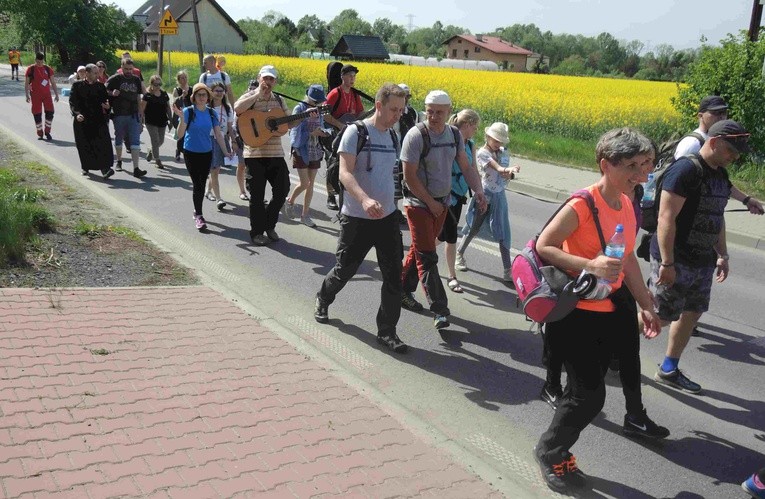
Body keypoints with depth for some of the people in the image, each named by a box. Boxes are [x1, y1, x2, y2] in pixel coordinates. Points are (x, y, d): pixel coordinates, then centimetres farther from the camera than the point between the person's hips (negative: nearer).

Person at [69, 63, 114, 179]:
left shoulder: (100, 86, 10)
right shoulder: (77, 85, 2)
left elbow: (106, 99, 18)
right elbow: (72, 101, -3)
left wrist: (107, 105, -5)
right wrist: (77, 113, -19)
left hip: (99, 119, 1)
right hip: (82, 121, -1)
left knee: (102, 143, -14)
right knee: (84, 145, 7)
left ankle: (105, 169, -19)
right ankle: (86, 167, 27)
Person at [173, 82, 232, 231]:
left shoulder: (211, 113, 2)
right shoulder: (188, 111, -10)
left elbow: (218, 134, 7)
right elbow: (180, 135, -14)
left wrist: (225, 152, 4)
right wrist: (182, 118, -29)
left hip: (206, 153, 4)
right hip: (191, 153, -4)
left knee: (202, 184, 11)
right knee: (197, 184, -8)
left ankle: (197, 212, 27)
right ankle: (199, 216, -3)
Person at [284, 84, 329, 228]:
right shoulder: (299, 109, -8)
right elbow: (295, 130, -11)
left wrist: (323, 133, -5)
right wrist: (311, 133, -22)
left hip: (315, 152, 5)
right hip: (301, 150, -5)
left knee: (311, 184, 6)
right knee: (304, 184, -7)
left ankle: (305, 215, 15)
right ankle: (290, 201, 23)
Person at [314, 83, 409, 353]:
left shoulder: (393, 137, 10)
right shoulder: (356, 132, -11)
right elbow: (345, 173, -21)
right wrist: (365, 200, -37)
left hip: (387, 217, 5)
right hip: (357, 218, -5)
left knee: (394, 276, -1)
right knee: (345, 269, 11)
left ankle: (387, 331, 10)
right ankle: (323, 300, 42)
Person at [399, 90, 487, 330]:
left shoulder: (455, 135, 1)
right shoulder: (416, 135, -18)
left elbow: (466, 167, 5)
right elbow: (409, 177, -18)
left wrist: (478, 191, -12)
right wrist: (430, 202, -14)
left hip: (442, 203, 6)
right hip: (419, 203, -6)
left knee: (419, 249, 17)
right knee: (427, 257, -6)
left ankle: (403, 291, 33)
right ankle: (439, 309, -4)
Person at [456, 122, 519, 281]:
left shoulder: (503, 153, 7)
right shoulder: (482, 153, -12)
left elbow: (506, 173, 5)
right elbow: (497, 167, -30)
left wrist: (510, 174, -19)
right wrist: (509, 169, -49)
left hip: (499, 196, 4)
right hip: (484, 195, -4)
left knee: (504, 233, 0)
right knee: (473, 228, 11)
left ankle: (507, 270, 1)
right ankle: (459, 254, 37)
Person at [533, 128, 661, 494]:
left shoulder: (629, 207, 5)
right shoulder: (581, 206, -20)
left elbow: (628, 259, 14)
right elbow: (543, 247, -19)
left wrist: (646, 306, 14)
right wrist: (590, 265, -30)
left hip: (607, 313, 8)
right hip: (575, 313, -8)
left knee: (583, 392, 15)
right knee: (591, 396, -6)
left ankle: (558, 453, 33)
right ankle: (550, 451, 19)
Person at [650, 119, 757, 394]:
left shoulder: (721, 175, 11)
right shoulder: (686, 170, -18)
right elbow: (666, 219, -22)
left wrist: (722, 255, 20)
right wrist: (667, 263, -24)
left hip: (703, 262, 9)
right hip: (676, 262, -9)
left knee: (692, 314, 13)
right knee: (661, 316, -2)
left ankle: (669, 371, 25)